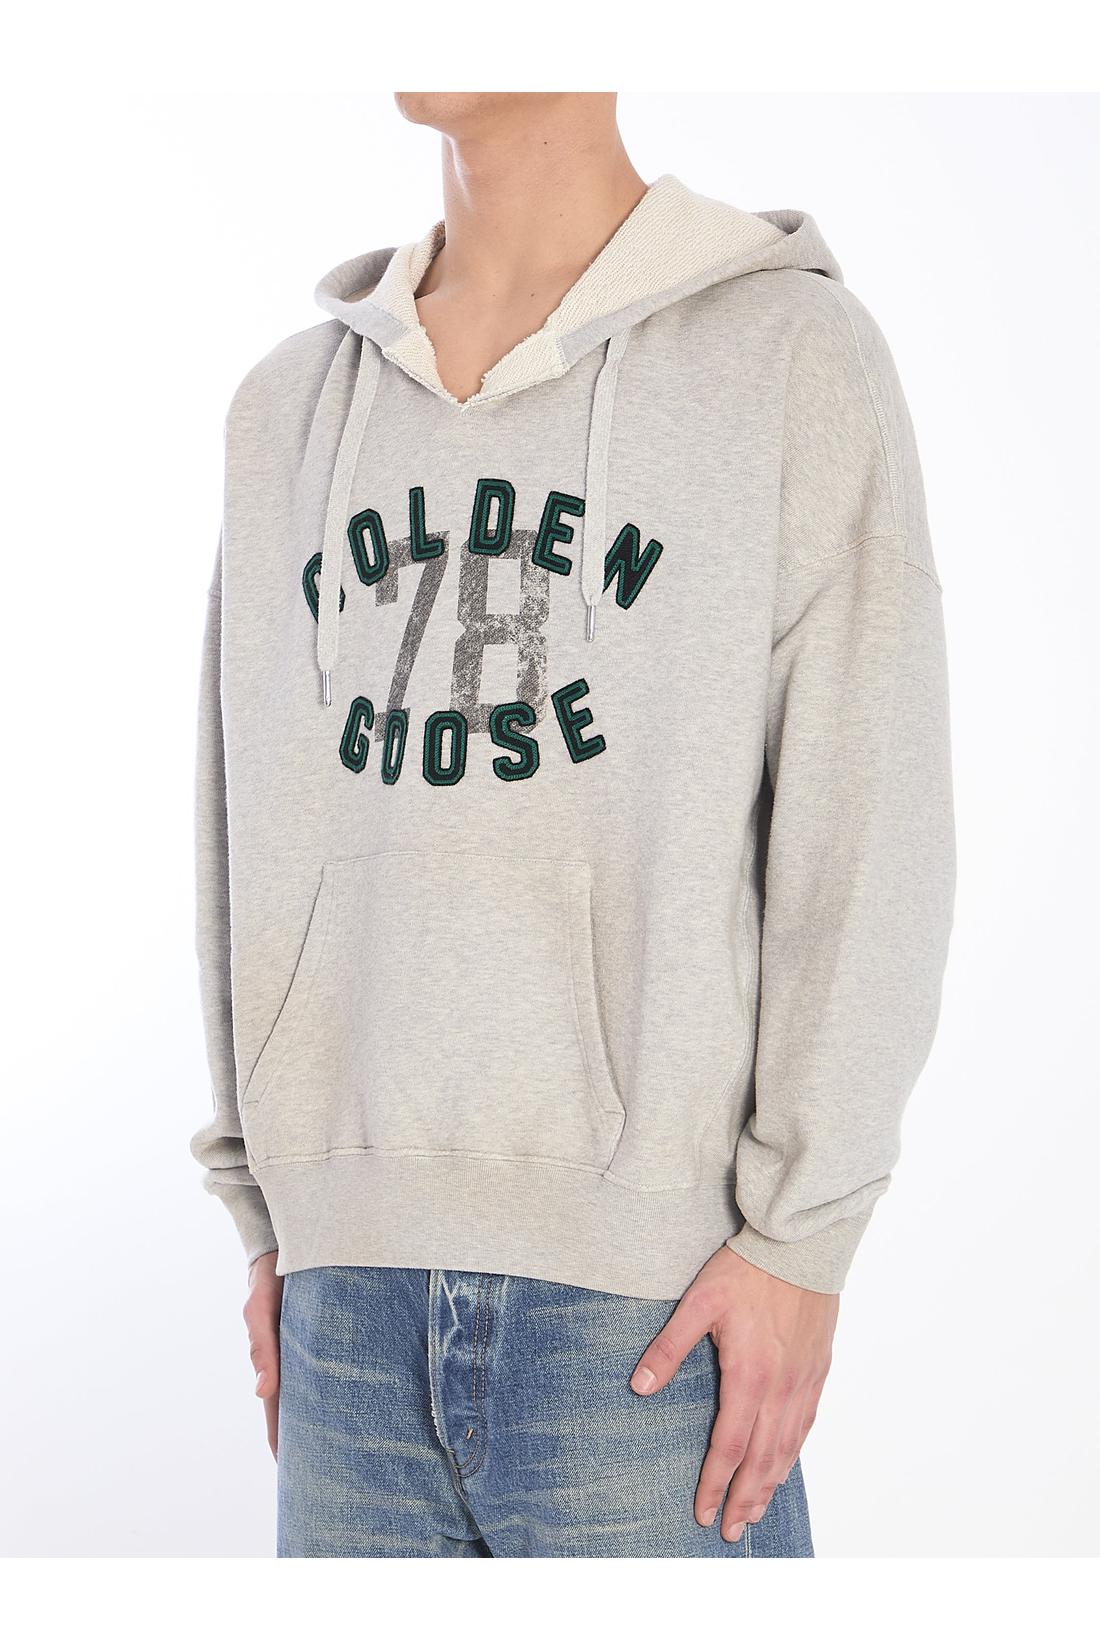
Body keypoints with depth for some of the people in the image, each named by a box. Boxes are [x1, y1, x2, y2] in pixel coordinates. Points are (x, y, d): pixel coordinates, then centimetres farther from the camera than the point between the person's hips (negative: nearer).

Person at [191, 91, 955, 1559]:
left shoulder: (792, 350, -1)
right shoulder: (289, 404, 13)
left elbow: (866, 830, -5)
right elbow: (254, 816, 15)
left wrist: (801, 1238, -10)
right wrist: (269, 1214, 12)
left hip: (646, 1280, -4)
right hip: (355, 1271, 4)